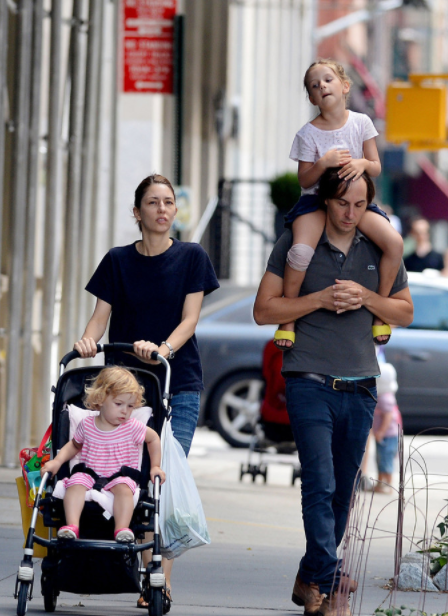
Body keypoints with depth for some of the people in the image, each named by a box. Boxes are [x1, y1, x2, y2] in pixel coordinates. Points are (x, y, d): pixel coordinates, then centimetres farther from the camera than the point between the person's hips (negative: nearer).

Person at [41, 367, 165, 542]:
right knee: (76, 484, -30)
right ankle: (72, 526, -44)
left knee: (123, 488, -35)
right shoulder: (87, 425, 4)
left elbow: (153, 438, 17)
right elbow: (74, 445, 20)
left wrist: (155, 467, 13)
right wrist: (56, 462, 5)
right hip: (89, 473, 1)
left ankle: (122, 528, -46)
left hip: (120, 476, -1)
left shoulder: (133, 427, 0)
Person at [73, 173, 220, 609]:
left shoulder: (191, 258, 5)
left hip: (178, 384, -2)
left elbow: (189, 318, -2)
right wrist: (87, 339, -18)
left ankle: (161, 580, -14)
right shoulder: (117, 262, 9)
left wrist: (164, 348, -21)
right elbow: (101, 315, 4)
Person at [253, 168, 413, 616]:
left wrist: (365, 297, -6)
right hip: (310, 382, -4)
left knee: (342, 492, 8)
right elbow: (264, 310, -1)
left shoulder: (380, 249, 8)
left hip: (359, 387, 4)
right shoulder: (297, 243, 0)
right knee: (320, 485, -15)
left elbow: (404, 313, 13)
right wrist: (321, 299, -13)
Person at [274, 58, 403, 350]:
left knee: (394, 242, -21)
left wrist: (362, 163, -21)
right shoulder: (308, 134, -6)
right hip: (316, 199, -3)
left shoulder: (361, 123, 0)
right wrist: (323, 163, -23)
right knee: (301, 250, -32)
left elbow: (376, 169, 2)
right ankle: (288, 318, -11)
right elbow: (304, 180, -4)